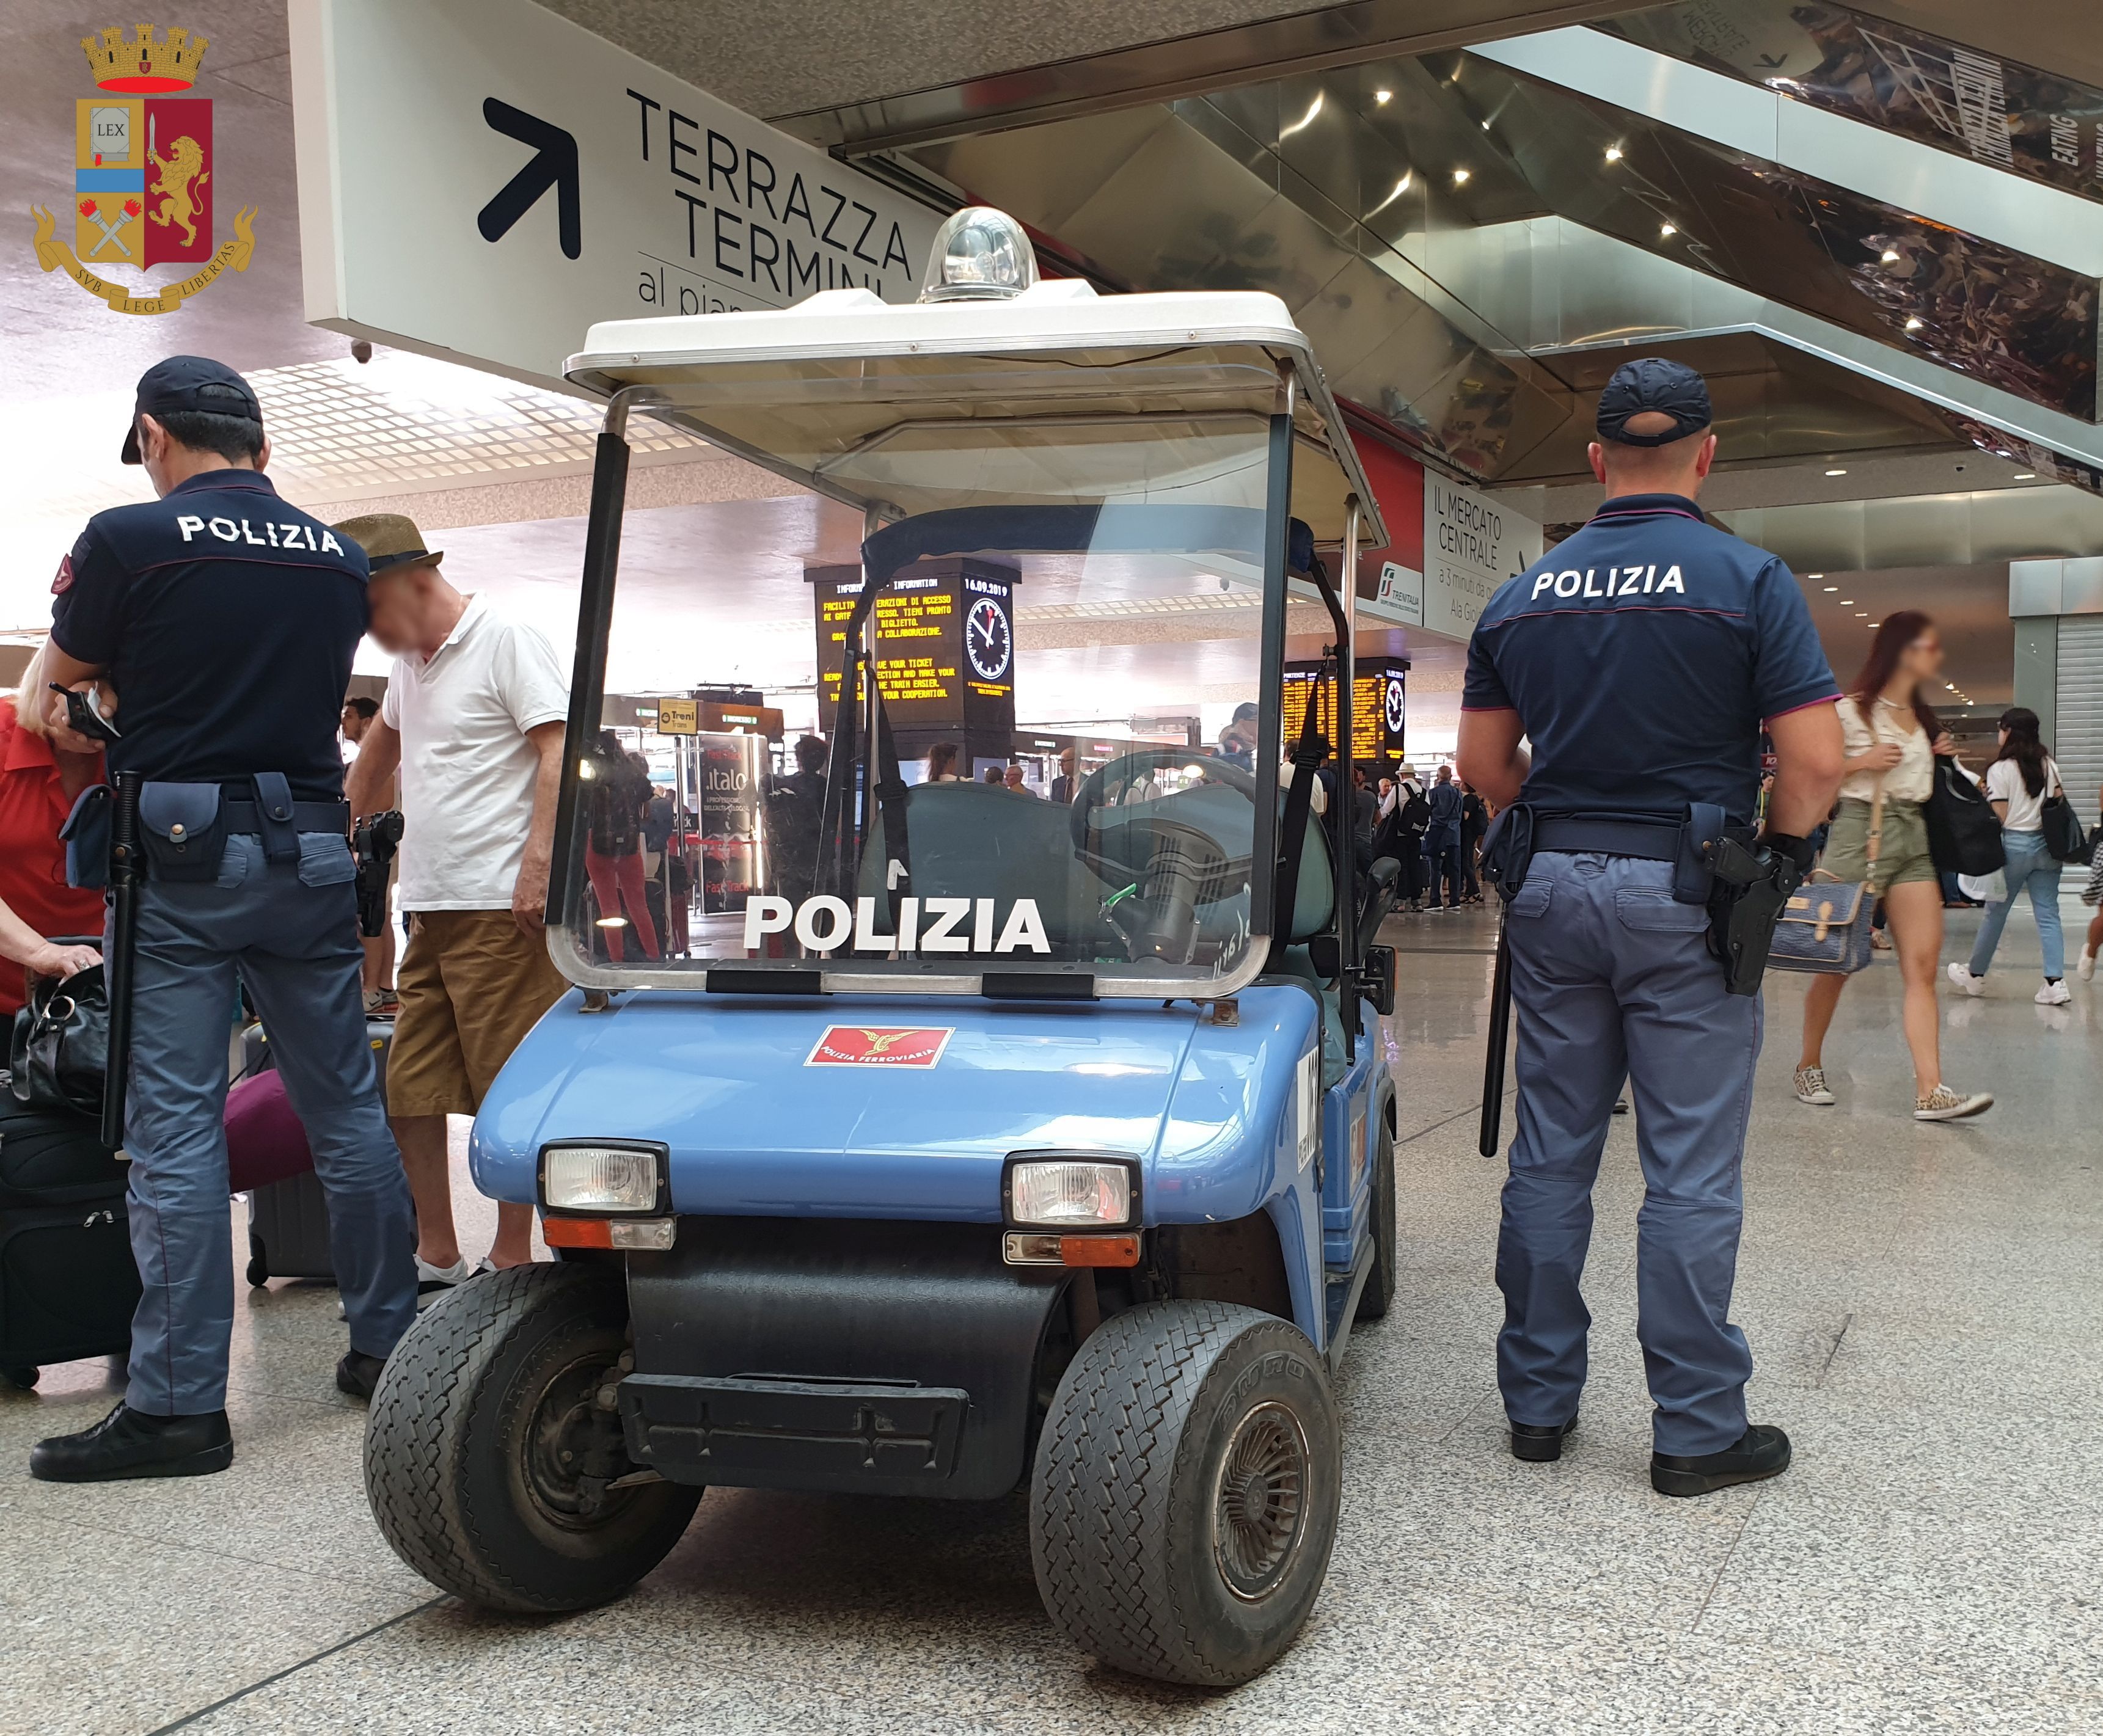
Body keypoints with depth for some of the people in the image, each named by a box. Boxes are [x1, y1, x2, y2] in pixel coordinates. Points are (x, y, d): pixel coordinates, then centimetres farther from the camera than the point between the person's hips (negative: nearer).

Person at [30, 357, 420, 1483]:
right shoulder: (339, 557, 8)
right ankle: (386, 1344, 21)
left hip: (182, 852, -4)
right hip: (312, 850, 5)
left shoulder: (130, 539, -6)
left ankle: (179, 1404, 1)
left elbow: (63, 673, 9)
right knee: (346, 1105, 12)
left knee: (175, 1125, -2)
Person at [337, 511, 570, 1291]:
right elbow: (382, 741, 38)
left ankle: (510, 1262, 4)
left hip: (500, 907, -9)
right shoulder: (411, 661, 20)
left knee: (510, 1095, -4)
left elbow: (560, 752, -14)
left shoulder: (507, 641, -5)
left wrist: (538, 863, -22)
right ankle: (436, 1259, 17)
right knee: (410, 1094, 8)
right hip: (429, 909, 9)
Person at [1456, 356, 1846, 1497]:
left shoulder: (1523, 594, 7)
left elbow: (1481, 760, 9)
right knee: (1690, 1172, 3)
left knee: (1550, 1156, 11)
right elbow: (1815, 760, -11)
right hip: (1682, 893, -4)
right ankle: (1697, 1432, 11)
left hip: (1550, 890, 4)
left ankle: (1538, 1402, 20)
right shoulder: (1748, 580, -6)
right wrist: (1777, 854, 5)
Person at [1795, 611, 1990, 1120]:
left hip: (1913, 837, 6)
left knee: (1923, 965, -6)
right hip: (1861, 831, -6)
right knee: (1838, 962, 2)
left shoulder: (1921, 716, 17)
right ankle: (1809, 1065, 20)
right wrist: (1862, 762, -16)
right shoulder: (1852, 710, -5)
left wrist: (1940, 759, 9)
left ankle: (1930, 1091, -12)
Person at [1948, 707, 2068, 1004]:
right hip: (2046, 845, 5)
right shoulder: (2048, 765, 7)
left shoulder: (2000, 769, -9)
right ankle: (2055, 982, -6)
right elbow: (2061, 803, 8)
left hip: (2015, 845, -4)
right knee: (2048, 915, 2)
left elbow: (1999, 817, -11)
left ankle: (1975, 975, 22)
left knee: (1996, 913, 8)